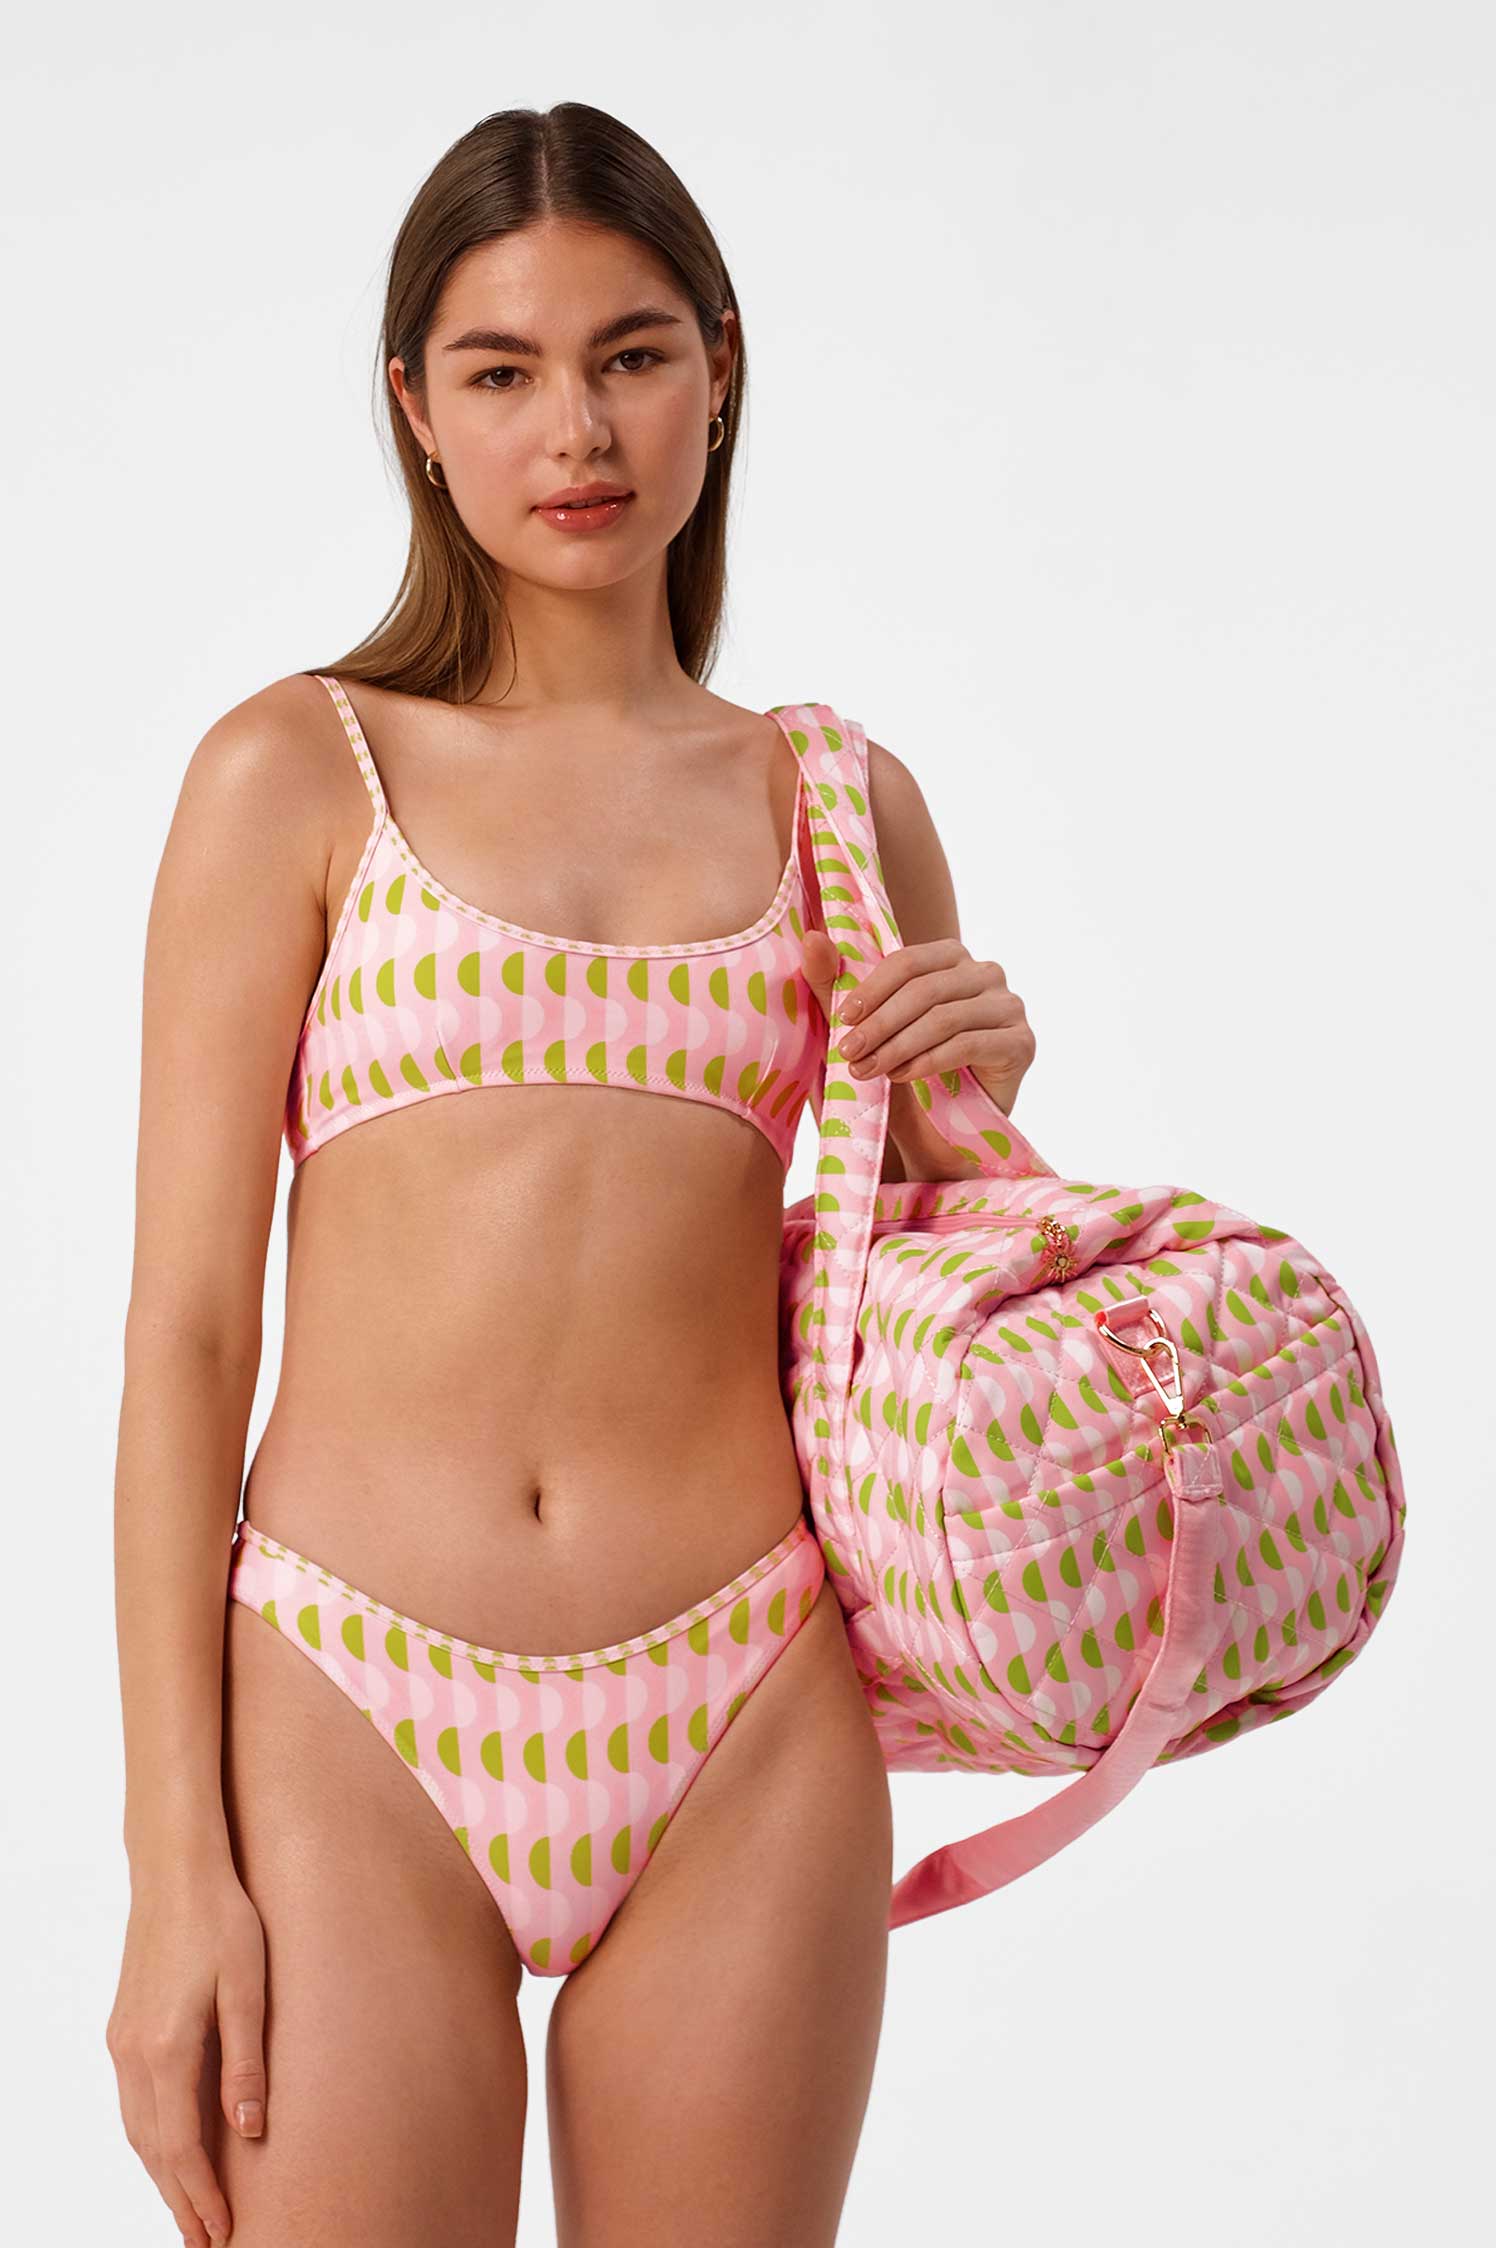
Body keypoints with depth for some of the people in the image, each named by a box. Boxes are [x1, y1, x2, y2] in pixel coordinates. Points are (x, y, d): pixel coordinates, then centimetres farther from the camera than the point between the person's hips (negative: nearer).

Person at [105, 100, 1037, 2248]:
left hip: (744, 1731, 2)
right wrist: (176, 1865, -6)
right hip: (352, 1712, -2)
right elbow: (184, 1328, -1)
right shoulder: (298, 774, 1)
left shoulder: (839, 803, 9)